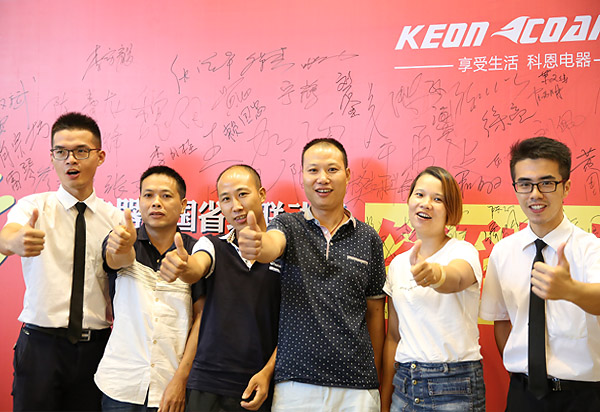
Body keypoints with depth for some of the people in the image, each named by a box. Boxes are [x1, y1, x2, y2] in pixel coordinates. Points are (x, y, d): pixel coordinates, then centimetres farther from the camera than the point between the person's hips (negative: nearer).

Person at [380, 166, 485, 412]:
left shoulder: (463, 252, -7)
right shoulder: (397, 265, 8)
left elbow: (457, 278, -33)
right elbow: (393, 337, 11)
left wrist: (436, 274, -55)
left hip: (455, 388, -4)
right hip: (404, 385, 4)